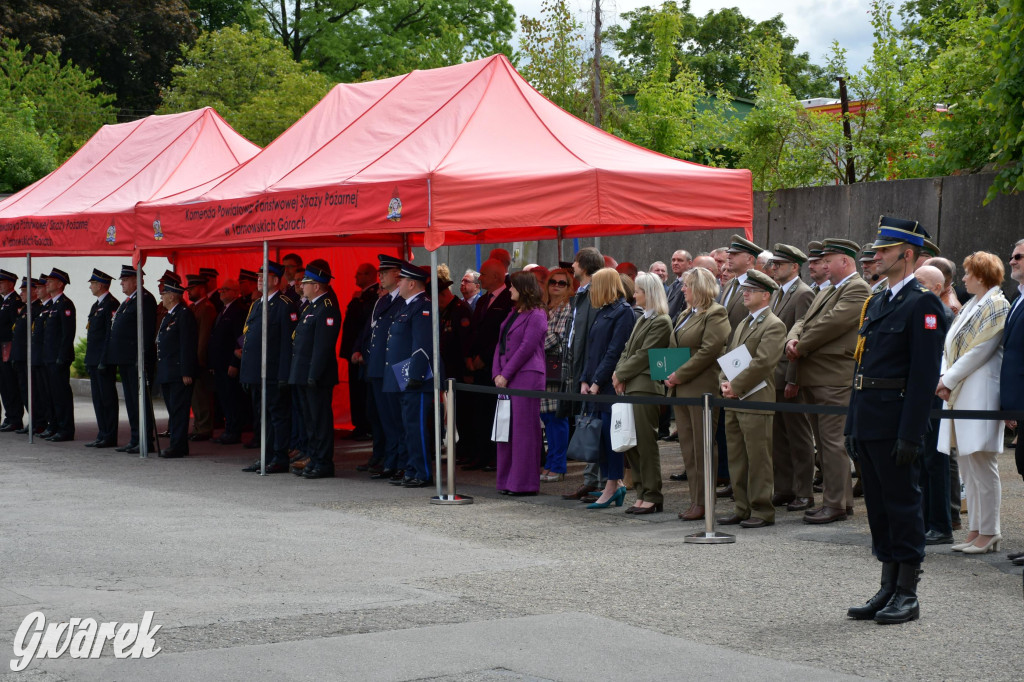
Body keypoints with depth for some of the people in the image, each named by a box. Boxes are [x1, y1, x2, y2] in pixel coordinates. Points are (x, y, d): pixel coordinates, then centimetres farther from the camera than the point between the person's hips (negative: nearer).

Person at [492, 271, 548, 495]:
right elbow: (501, 344, 17)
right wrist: (497, 373, 3)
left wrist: (505, 375, -14)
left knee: (523, 429, -5)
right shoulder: (513, 313, 19)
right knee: (506, 427, 9)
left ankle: (524, 483, -1)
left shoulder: (536, 315, -8)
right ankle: (507, 480, 15)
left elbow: (526, 348, -14)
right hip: (507, 378, 9)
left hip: (527, 377, -9)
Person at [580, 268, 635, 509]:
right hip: (596, 386, 8)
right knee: (599, 433, 7)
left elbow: (615, 351, -15)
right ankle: (615, 484, 14)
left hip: (611, 385, -8)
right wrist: (585, 380, 7)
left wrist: (597, 382, -16)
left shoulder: (623, 312, -9)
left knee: (609, 433, -6)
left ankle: (612, 487, -2)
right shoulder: (601, 312, 17)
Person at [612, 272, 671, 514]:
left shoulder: (661, 322, -10)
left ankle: (653, 497, 0)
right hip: (630, 387, 10)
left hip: (646, 387, -10)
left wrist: (621, 375, -8)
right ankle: (642, 494, 15)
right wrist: (619, 372, 1)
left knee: (645, 442, -6)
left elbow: (644, 355, -14)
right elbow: (628, 349, 18)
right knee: (631, 443, 9)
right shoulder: (642, 319, 20)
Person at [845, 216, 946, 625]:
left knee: (902, 506, -2)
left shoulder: (923, 303, -11)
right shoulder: (877, 303, 17)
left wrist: (910, 435, -20)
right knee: (879, 507, 12)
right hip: (868, 422, 9)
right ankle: (889, 589, 19)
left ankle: (907, 595, 5)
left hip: (896, 422, -9)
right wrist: (852, 424, 16)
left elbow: (925, 375, -16)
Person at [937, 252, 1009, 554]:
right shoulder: (971, 306, 19)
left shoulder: (996, 305, -8)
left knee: (981, 464, -8)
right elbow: (951, 346, 18)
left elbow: (980, 351, -14)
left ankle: (988, 532, -4)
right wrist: (944, 377, 2)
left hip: (980, 393, -9)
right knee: (967, 465, 9)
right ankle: (975, 530, 14)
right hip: (959, 393, 9)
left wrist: (949, 380, -11)